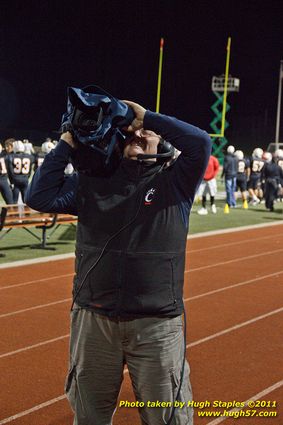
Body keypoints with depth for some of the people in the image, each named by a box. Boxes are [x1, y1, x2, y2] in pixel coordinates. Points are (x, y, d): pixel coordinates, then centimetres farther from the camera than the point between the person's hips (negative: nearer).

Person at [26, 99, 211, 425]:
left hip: (157, 324, -2)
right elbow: (40, 197, -2)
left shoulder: (173, 182, 2)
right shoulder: (90, 180, 7)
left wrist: (146, 117, -7)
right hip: (93, 319, 2)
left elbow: (200, 143, -13)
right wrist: (67, 145, 0)